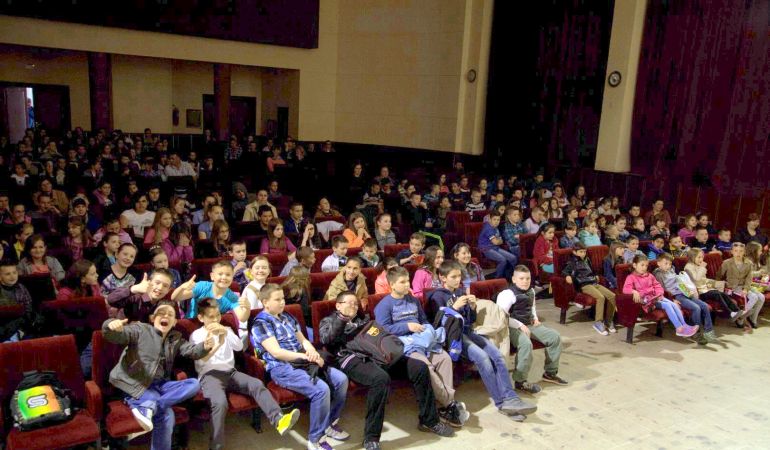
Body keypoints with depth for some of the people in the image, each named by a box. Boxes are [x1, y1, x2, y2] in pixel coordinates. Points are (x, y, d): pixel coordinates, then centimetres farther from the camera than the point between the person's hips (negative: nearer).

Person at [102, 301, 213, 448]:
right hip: (137, 383, -6)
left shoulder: (176, 339, 19)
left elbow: (192, 351, 4)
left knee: (194, 384, -21)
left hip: (161, 384, 6)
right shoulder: (140, 329, 7)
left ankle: (145, 405, -28)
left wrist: (205, 346, -21)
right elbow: (115, 336, -7)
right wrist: (111, 325, -33)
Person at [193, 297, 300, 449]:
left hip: (230, 372, 4)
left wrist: (226, 332, -14)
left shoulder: (226, 330, 21)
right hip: (209, 375, -4)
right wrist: (218, 343, -25)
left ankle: (279, 420, -35)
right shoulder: (196, 335, 8)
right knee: (220, 403, -33)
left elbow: (239, 347, 3)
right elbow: (202, 359, -8)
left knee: (257, 384, -23)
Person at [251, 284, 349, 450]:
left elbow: (303, 340, 18)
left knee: (341, 379, -8)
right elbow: (276, 352, -16)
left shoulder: (288, 318, 19)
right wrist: (305, 356, -20)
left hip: (302, 362, 8)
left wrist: (312, 351, -6)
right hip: (281, 368, -8)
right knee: (321, 389, -29)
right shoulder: (261, 323, -6)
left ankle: (330, 423, 10)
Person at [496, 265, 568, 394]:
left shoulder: (531, 291, 12)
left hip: (529, 324, 9)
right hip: (513, 327, -8)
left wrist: (535, 318, 12)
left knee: (555, 336, -1)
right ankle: (520, 381, -22)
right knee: (526, 343, -36)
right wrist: (520, 325, -23)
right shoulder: (508, 294, -15)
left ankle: (550, 372, 14)